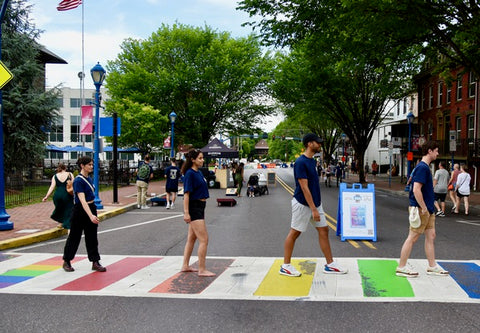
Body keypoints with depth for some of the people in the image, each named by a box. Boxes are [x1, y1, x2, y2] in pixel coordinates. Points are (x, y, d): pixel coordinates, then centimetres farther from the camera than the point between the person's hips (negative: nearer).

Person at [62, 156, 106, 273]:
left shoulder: (89, 179, 8)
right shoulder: (78, 180, -18)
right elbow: (82, 200, -27)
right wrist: (90, 216, -36)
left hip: (91, 208, 8)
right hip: (80, 210, -7)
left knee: (92, 237, 8)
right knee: (75, 237, 6)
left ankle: (95, 262, 13)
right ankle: (66, 262, 23)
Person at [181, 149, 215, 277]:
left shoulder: (199, 173, 13)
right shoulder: (190, 174, -14)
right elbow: (186, 194, -17)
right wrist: (186, 212, -21)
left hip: (199, 207, 10)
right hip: (193, 208, -10)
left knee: (192, 238, 15)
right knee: (204, 240, -9)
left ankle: (185, 266, 25)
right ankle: (202, 270, -4)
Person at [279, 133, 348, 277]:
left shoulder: (312, 160, 11)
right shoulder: (300, 162, -18)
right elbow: (304, 188, -22)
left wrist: (317, 204, 17)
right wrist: (314, 209, -23)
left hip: (315, 202, 9)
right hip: (302, 204, -9)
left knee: (323, 230, 9)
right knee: (294, 233, 1)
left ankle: (330, 265, 17)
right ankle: (286, 266, 12)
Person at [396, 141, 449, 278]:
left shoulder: (425, 167, 14)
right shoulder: (422, 167, -17)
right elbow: (416, 190, -24)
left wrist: (429, 208, 19)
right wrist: (424, 209, -20)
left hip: (428, 210, 10)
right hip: (421, 209, -10)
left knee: (431, 236, 14)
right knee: (412, 238, -3)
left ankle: (432, 267, 23)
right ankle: (401, 268, 6)